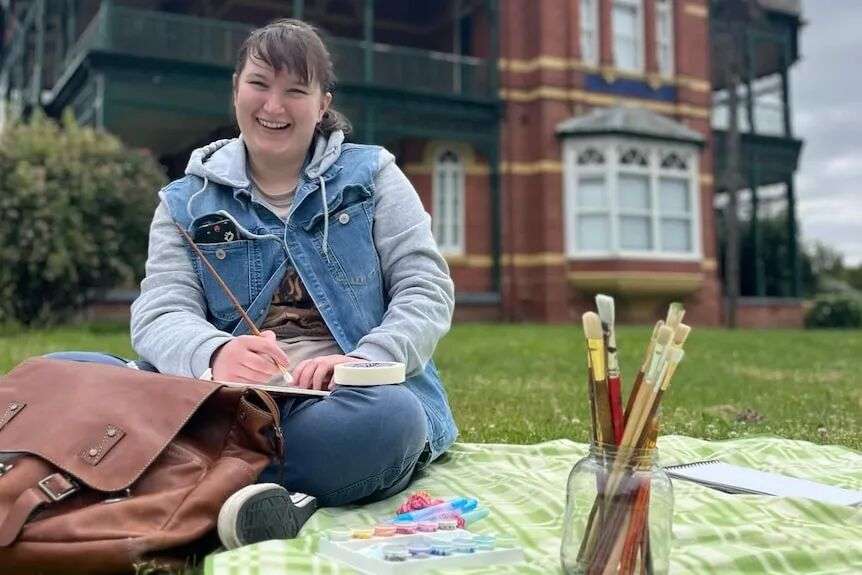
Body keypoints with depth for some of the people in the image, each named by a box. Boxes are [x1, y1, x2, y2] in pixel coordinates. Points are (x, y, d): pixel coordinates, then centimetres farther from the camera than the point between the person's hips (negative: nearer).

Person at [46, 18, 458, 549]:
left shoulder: (371, 174, 10)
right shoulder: (188, 201, 13)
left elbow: (428, 290, 2)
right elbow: (159, 314, -1)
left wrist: (365, 361, -19)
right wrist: (215, 354, -26)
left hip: (348, 396, -1)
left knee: (387, 416, -38)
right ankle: (262, 498, -33)